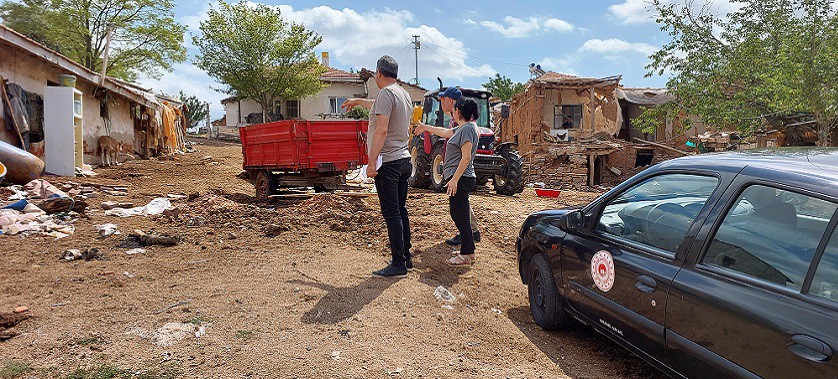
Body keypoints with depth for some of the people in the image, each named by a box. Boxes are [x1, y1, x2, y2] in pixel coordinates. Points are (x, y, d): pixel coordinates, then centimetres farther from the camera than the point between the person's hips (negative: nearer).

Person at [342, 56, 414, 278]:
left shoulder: (387, 93, -12)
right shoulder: (404, 94, 16)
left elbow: (381, 130, -21)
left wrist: (372, 161, -19)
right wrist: (357, 101, 49)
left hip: (387, 162, -9)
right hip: (404, 160, 9)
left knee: (391, 214, -7)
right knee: (401, 211, 14)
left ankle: (398, 264, -4)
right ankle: (406, 258, 21)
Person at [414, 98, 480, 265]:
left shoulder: (467, 128, -13)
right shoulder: (462, 128, 17)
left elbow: (466, 157, -20)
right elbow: (445, 132, 35)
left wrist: (454, 179, -22)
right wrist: (425, 128, 46)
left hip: (461, 178, -10)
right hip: (459, 178, 10)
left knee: (460, 216, -7)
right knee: (458, 215, 14)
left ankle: (467, 255, -1)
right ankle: (467, 249, 22)